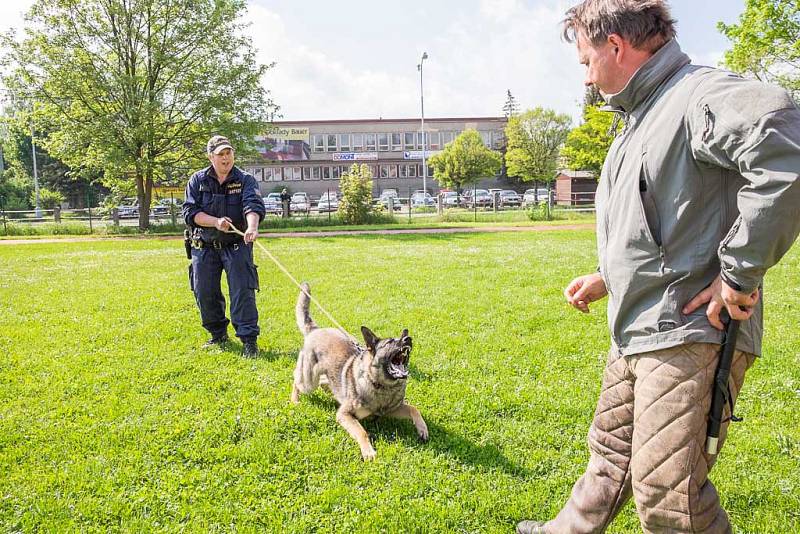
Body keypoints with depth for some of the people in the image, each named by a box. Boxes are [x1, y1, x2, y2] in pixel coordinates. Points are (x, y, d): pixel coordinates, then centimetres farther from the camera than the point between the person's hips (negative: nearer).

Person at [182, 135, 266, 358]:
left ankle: (249, 339, -4)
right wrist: (216, 221, -22)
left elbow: (253, 205, -22)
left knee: (242, 291, -9)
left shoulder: (245, 180, -4)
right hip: (204, 247, 3)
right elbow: (190, 212, -6)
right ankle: (218, 334, 27)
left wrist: (252, 227, -43)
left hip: (236, 245, -3)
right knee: (205, 293, 7)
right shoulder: (198, 180, 3)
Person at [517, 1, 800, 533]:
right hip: (637, 332, 10)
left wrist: (741, 273, -29)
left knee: (666, 491, -7)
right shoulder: (641, 118, 18)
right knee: (612, 450, 25)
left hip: (690, 333, -10)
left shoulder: (698, 95, -15)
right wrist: (606, 279, 21)